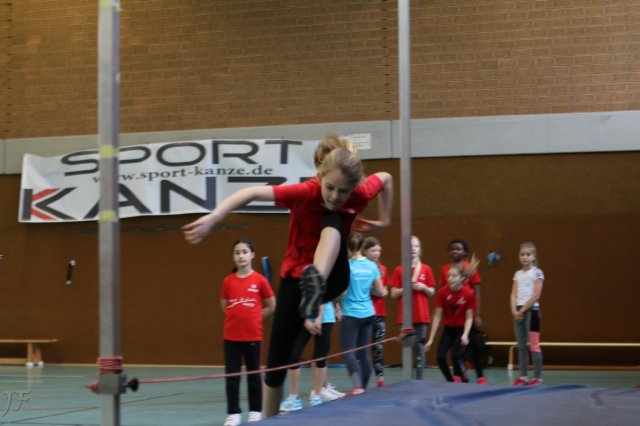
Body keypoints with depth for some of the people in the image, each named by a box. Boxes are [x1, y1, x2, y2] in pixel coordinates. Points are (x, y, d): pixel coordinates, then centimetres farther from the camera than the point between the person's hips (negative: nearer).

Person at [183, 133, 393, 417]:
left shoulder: (360, 195, -16)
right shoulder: (305, 193, -27)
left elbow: (385, 178, 9)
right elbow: (252, 193, -42)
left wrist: (384, 220, 8)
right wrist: (214, 217, -55)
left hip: (332, 277, 1)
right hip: (295, 277, -1)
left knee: (333, 222, -31)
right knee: (278, 360, -3)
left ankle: (317, 284, -55)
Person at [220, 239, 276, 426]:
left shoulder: (260, 280, -5)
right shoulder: (228, 281, 1)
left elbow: (271, 307, 3)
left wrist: (252, 318, 2)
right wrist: (238, 318, 3)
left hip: (253, 335, -2)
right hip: (231, 335, 2)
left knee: (254, 374, 7)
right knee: (231, 375, 3)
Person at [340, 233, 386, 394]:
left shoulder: (346, 265, -12)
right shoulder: (372, 266, 3)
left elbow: (341, 291, -16)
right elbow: (381, 292, 8)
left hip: (351, 314, -5)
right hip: (368, 314, 5)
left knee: (347, 351, -5)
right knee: (364, 351, 12)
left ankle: (357, 386, -22)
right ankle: (363, 387, 15)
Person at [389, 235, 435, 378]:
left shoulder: (426, 269, 5)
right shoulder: (399, 270, 3)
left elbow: (432, 292, 9)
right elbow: (393, 294, 2)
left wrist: (423, 287, -10)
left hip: (422, 315, 1)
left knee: (420, 347, 0)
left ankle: (419, 379, 4)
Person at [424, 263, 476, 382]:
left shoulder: (469, 294, -17)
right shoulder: (442, 292, -13)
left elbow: (469, 317, -9)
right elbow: (438, 316, -7)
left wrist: (465, 334, -25)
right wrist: (431, 339, -8)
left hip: (461, 329, -2)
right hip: (447, 329, 3)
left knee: (455, 355, -19)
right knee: (440, 357, -8)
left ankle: (458, 380, -1)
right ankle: (451, 381, 12)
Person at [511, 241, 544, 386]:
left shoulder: (537, 272, -4)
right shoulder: (518, 274, 13)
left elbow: (536, 295, -12)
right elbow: (514, 294, 9)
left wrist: (523, 310, -13)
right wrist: (514, 310, -7)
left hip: (531, 310, -6)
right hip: (518, 311, 6)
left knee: (533, 344, -6)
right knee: (521, 345, 7)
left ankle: (538, 377, -5)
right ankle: (523, 376, 11)